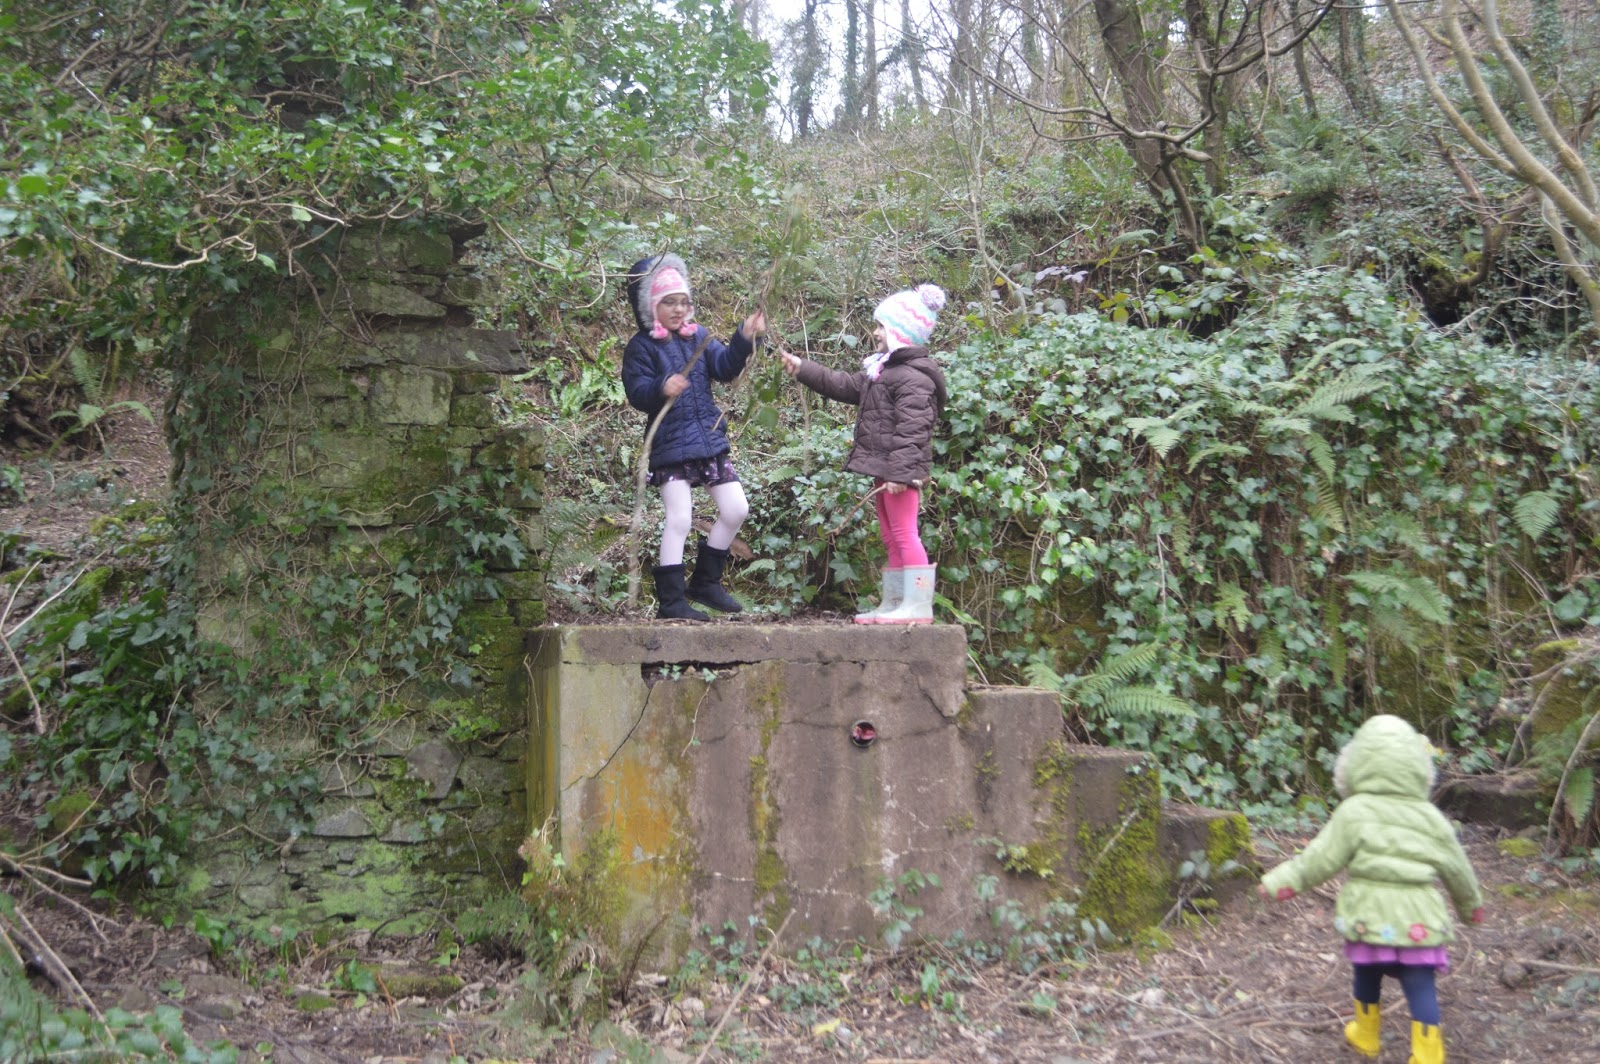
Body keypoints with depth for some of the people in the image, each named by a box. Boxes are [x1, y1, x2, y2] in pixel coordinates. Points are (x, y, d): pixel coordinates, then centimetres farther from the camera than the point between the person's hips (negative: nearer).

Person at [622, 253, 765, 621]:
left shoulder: (698, 337, 11)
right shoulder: (641, 347, -3)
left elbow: (725, 367, -1)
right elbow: (636, 392, -12)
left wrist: (744, 339, -16)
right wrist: (661, 388, -32)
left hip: (711, 442, 6)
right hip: (670, 447, -6)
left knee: (736, 510, 7)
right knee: (678, 521, -8)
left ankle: (705, 581, 23)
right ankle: (671, 600, 2)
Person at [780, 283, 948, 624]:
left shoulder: (914, 376, -15)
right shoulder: (881, 369, 18)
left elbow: (912, 428, -22)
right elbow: (845, 385, 25)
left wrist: (900, 470, -27)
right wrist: (802, 369, 23)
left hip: (901, 469, -11)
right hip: (883, 468, 11)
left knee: (905, 535, -11)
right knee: (891, 538, 14)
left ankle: (918, 606, -11)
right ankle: (893, 602, 20)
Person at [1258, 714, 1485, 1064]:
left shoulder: (1354, 812, -9)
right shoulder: (1430, 816, 3)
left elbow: (1322, 858, -10)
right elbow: (1456, 867, 14)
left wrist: (1282, 881, -2)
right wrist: (1471, 903, 32)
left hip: (1371, 914, -1)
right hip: (1418, 917, 1)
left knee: (1367, 977, 18)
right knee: (1420, 985, 5)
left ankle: (1366, 1035, 36)